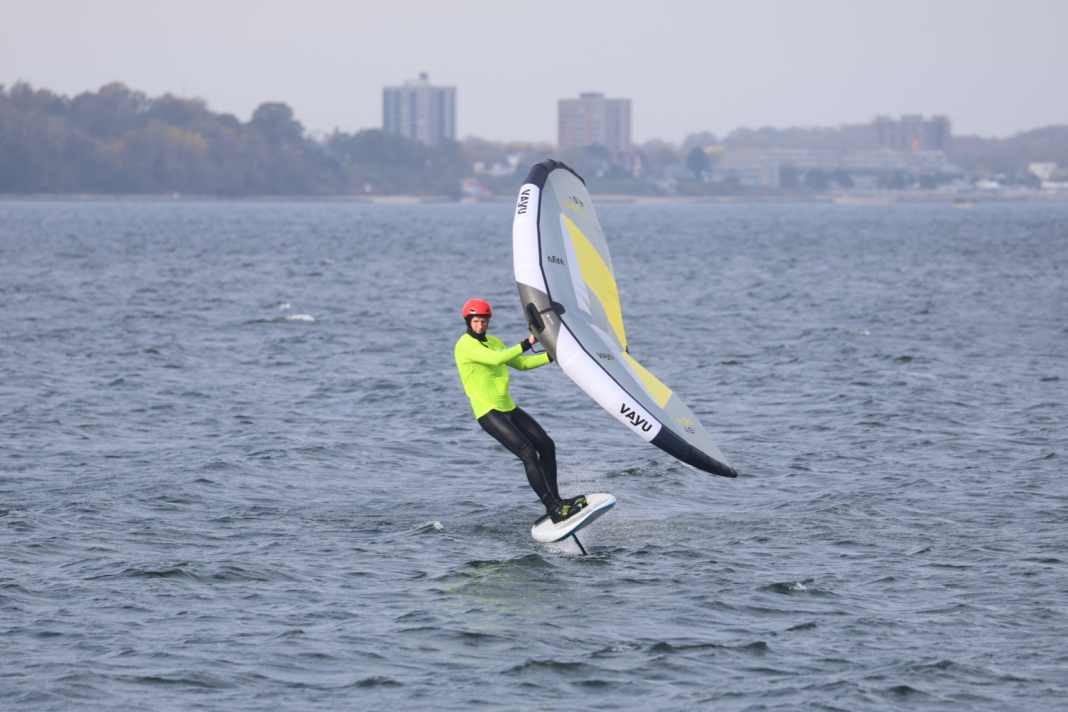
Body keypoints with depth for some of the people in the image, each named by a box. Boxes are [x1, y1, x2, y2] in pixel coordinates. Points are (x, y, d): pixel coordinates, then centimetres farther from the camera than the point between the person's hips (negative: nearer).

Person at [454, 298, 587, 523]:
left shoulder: (492, 342, 16)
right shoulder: (465, 346, -13)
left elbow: (520, 363, 21)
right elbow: (496, 359, -27)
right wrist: (527, 344, -26)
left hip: (508, 409, 9)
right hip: (488, 413, -9)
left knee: (546, 445, 9)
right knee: (528, 454, -19)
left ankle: (555, 502, 18)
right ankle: (554, 509, -19)